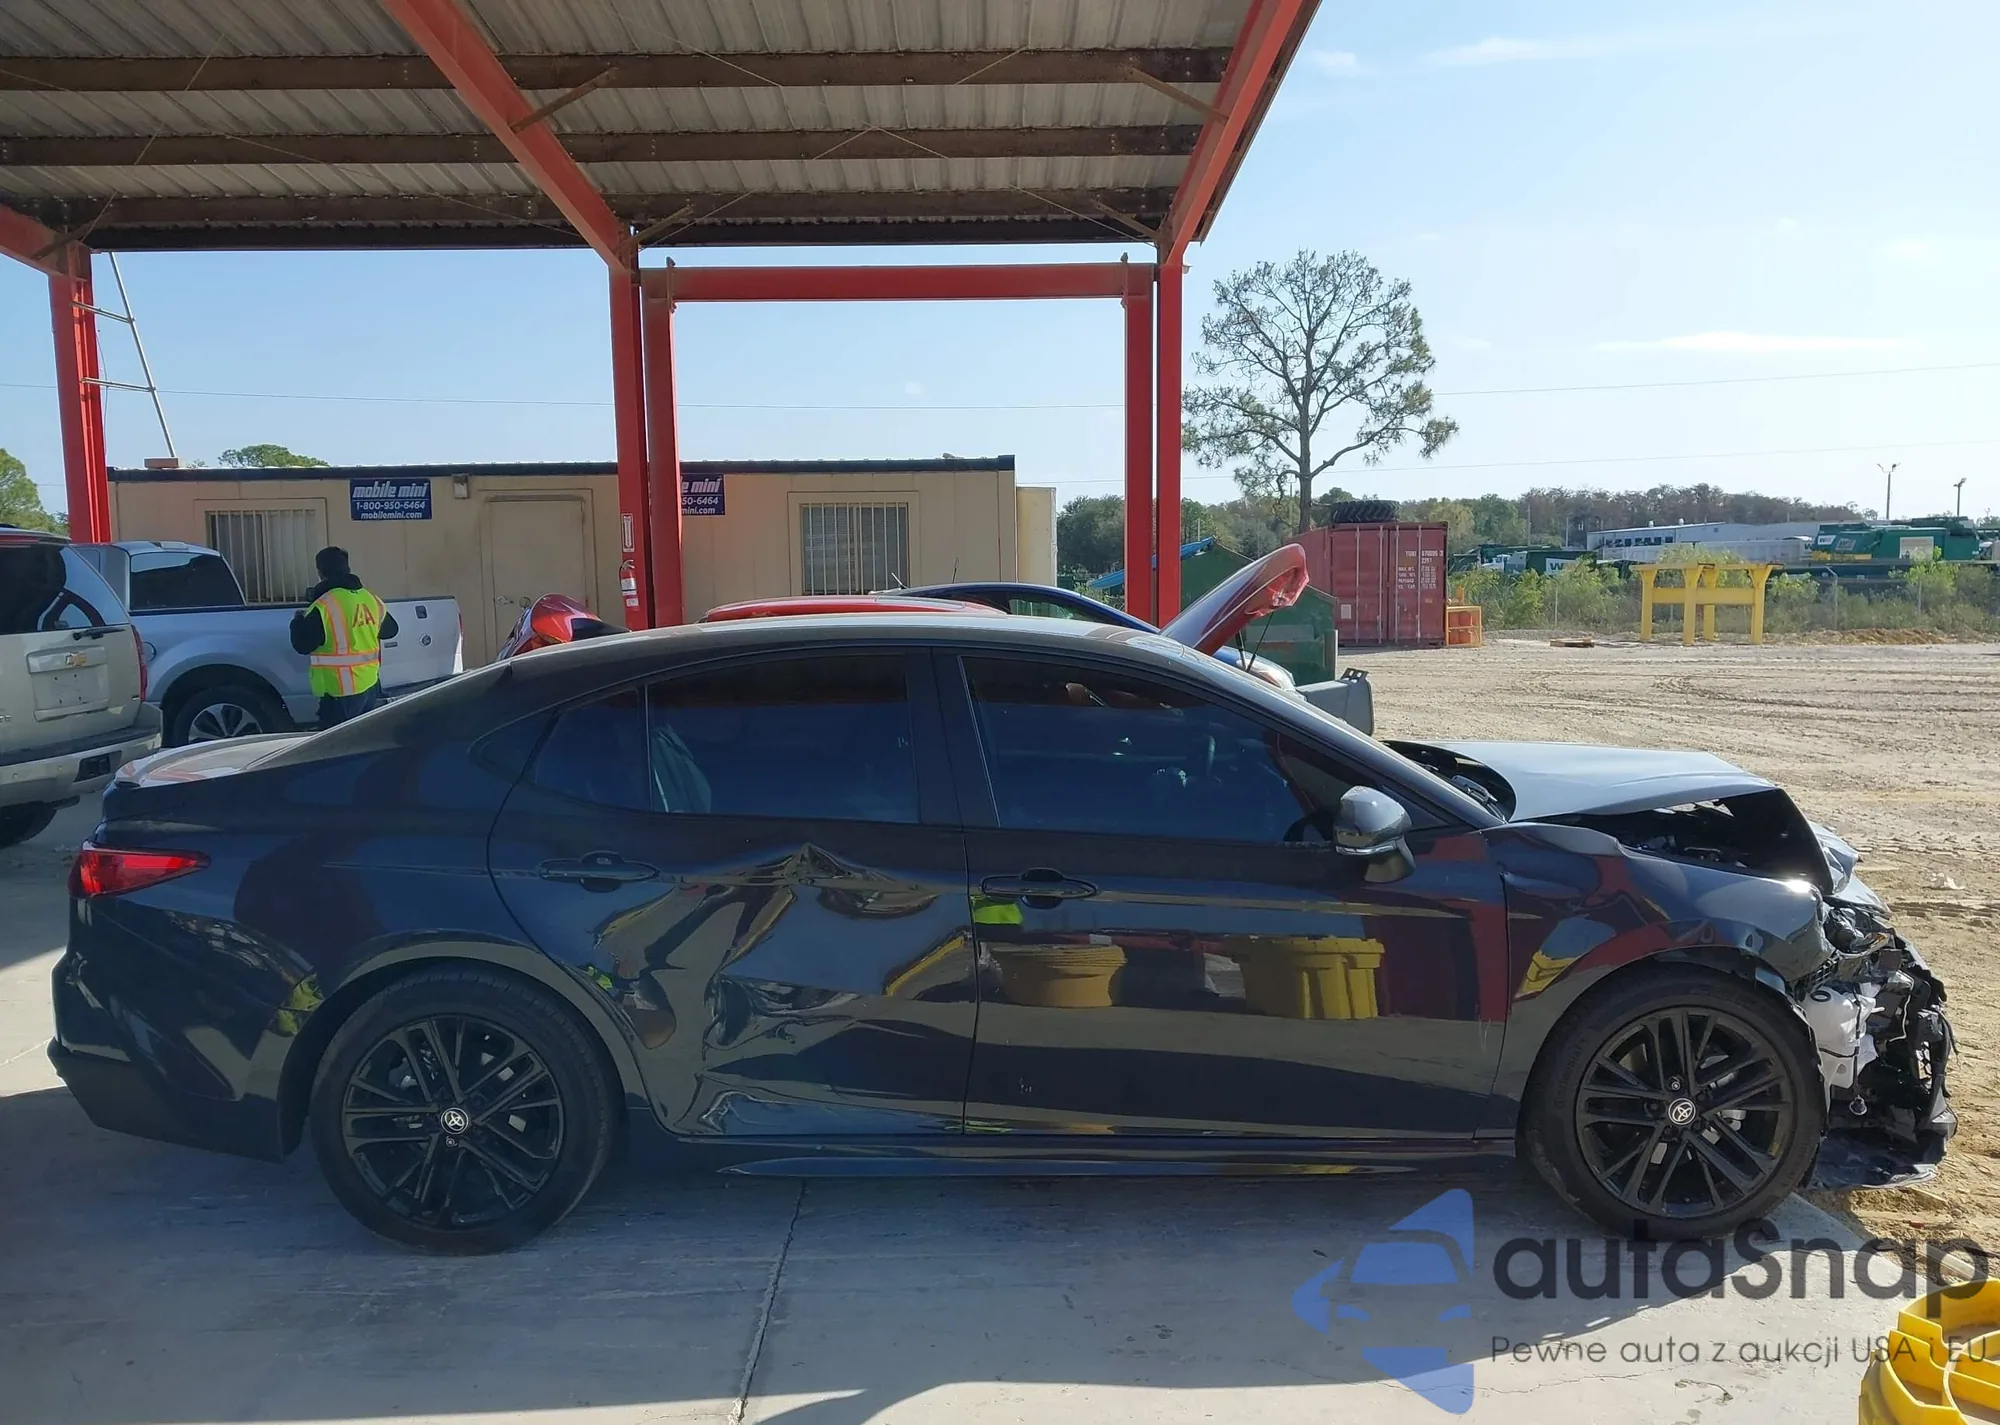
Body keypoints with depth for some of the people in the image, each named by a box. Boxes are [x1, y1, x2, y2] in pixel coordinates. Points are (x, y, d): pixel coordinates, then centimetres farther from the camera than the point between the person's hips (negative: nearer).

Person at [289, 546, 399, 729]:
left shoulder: (324, 605, -15)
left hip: (341, 691, -7)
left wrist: (298, 621, 5)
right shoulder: (371, 599, 7)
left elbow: (302, 645, -13)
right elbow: (390, 629, 22)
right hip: (371, 685, 7)